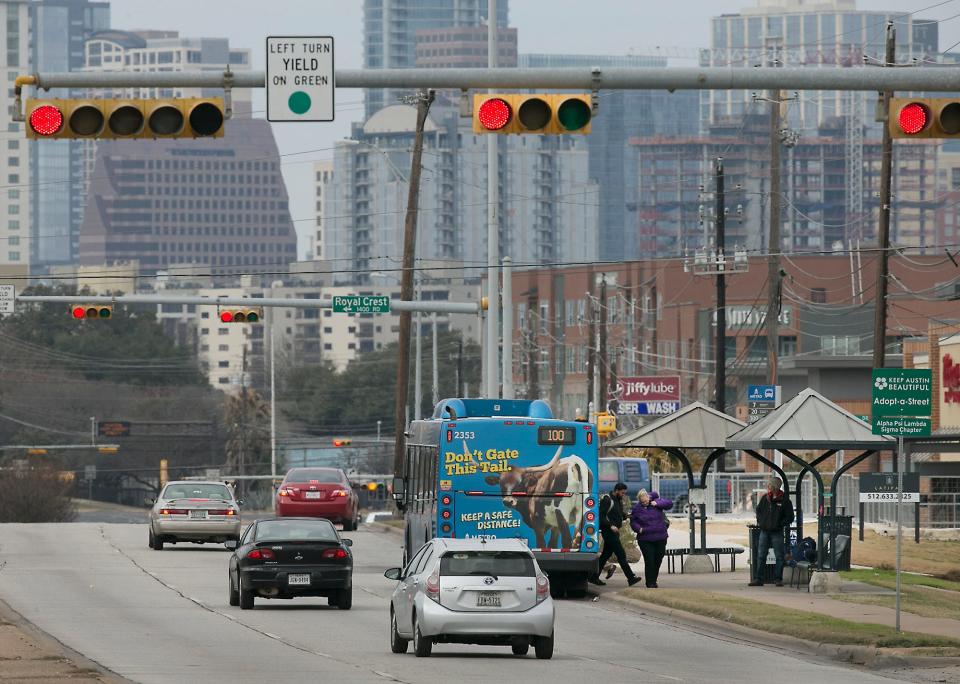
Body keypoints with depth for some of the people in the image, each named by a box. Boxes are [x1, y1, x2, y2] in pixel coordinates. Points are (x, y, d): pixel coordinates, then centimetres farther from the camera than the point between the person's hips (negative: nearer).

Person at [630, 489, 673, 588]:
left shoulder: (657, 502, 0)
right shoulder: (637, 508, -2)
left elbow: (669, 503, -5)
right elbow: (633, 521, 7)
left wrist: (657, 504, -17)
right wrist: (638, 528, -13)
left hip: (660, 539, 2)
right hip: (645, 540, -2)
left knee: (658, 561, 10)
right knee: (649, 561, -10)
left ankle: (654, 581, 26)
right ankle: (650, 583, -1)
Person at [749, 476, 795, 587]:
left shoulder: (784, 501, -5)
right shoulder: (765, 498, 7)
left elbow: (789, 517, -3)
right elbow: (758, 510, 21)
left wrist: (779, 524, -11)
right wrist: (760, 521, 7)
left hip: (777, 532, -4)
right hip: (764, 531, 4)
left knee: (779, 556, 1)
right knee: (760, 556, 2)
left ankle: (778, 579, 8)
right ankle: (758, 579, 5)